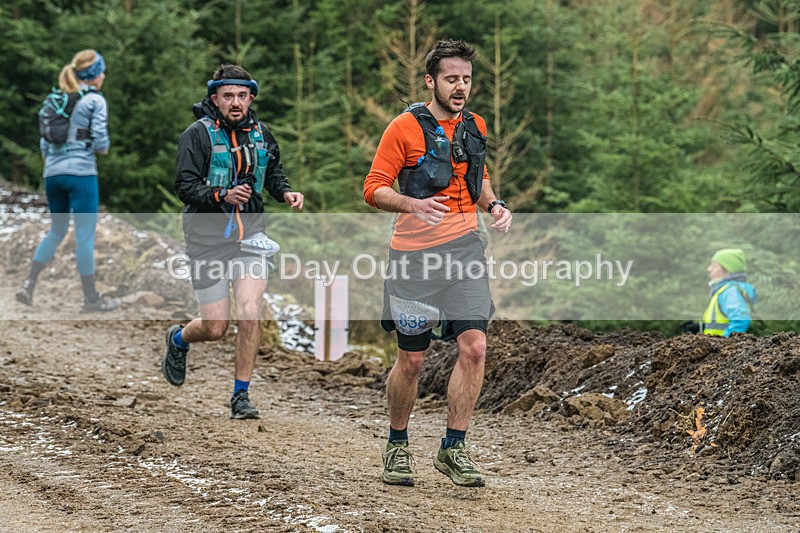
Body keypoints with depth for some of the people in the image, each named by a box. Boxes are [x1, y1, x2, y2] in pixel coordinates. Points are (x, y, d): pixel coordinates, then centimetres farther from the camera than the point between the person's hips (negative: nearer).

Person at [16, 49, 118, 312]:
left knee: (57, 231, 18)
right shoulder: (95, 100, -4)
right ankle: (91, 297, 6)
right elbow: (100, 143, -11)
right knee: (85, 235, 0)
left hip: (52, 172, 6)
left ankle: (29, 284, 6)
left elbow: (44, 144, 13)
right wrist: (104, 147, 11)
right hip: (81, 172, -6)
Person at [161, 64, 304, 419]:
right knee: (216, 328, 1)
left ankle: (241, 396, 0)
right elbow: (185, 188, -15)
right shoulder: (198, 134, -10)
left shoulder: (260, 134, 5)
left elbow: (273, 172, 22)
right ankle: (178, 340, 37)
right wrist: (223, 196, -31)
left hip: (248, 233, 3)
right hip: (208, 238, -3)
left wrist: (285, 192, 1)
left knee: (250, 314, -14)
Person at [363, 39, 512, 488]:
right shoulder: (406, 128, -6)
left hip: (465, 247, 4)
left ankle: (454, 447, 0)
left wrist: (494, 205, 8)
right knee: (412, 360, 3)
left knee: (474, 346, -10)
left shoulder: (475, 127, 11)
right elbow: (374, 189, -6)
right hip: (416, 252, -4)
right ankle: (397, 445, 24)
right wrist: (413, 204, -25)